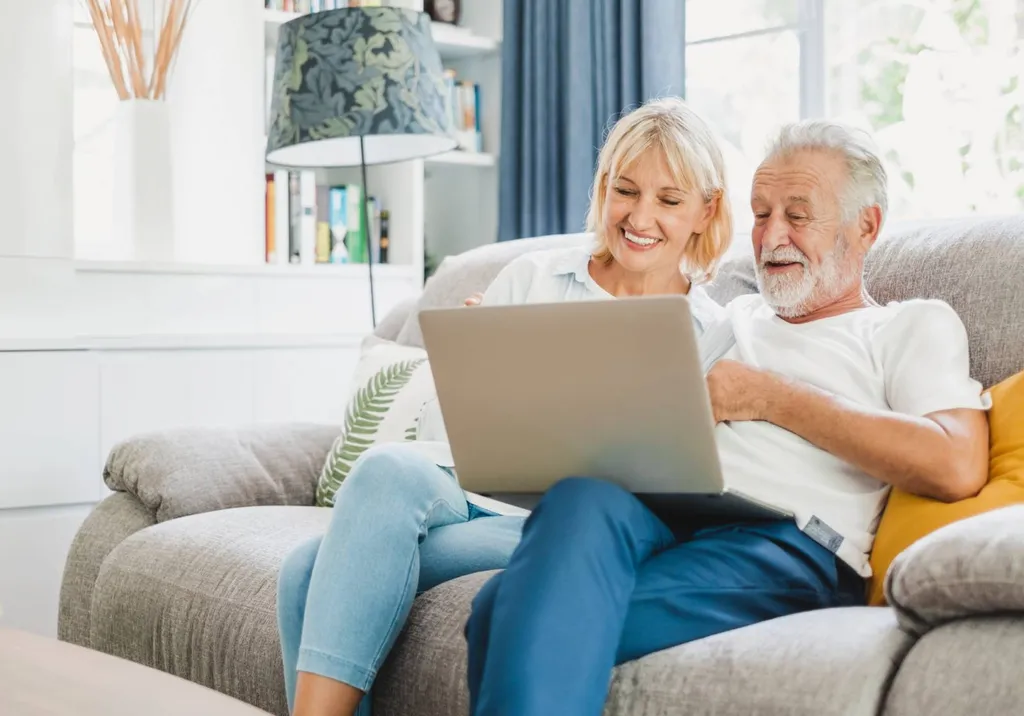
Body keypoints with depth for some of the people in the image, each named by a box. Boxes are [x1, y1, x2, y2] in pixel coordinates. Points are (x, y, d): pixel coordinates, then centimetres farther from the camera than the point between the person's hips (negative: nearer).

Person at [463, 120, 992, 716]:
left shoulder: (915, 325, 17)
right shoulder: (739, 316, 35)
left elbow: (958, 467, -4)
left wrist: (772, 397, -1)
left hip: (785, 539, -5)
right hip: (653, 508, 5)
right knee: (583, 498, -35)